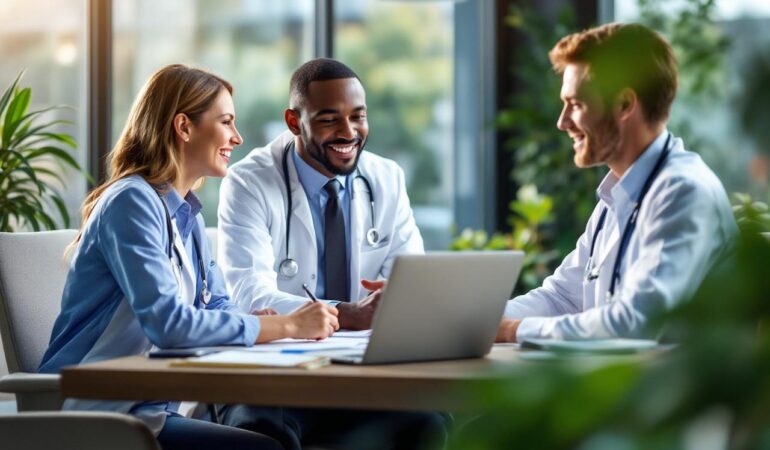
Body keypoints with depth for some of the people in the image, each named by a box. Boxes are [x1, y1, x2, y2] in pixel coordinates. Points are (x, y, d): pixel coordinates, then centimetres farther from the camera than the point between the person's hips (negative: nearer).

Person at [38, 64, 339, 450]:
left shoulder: (187, 214, 15)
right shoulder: (132, 202, -14)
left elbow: (217, 309, 11)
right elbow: (168, 324, -25)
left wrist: (302, 322, -9)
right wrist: (286, 325, -21)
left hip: (147, 409, 9)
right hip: (100, 418, -9)